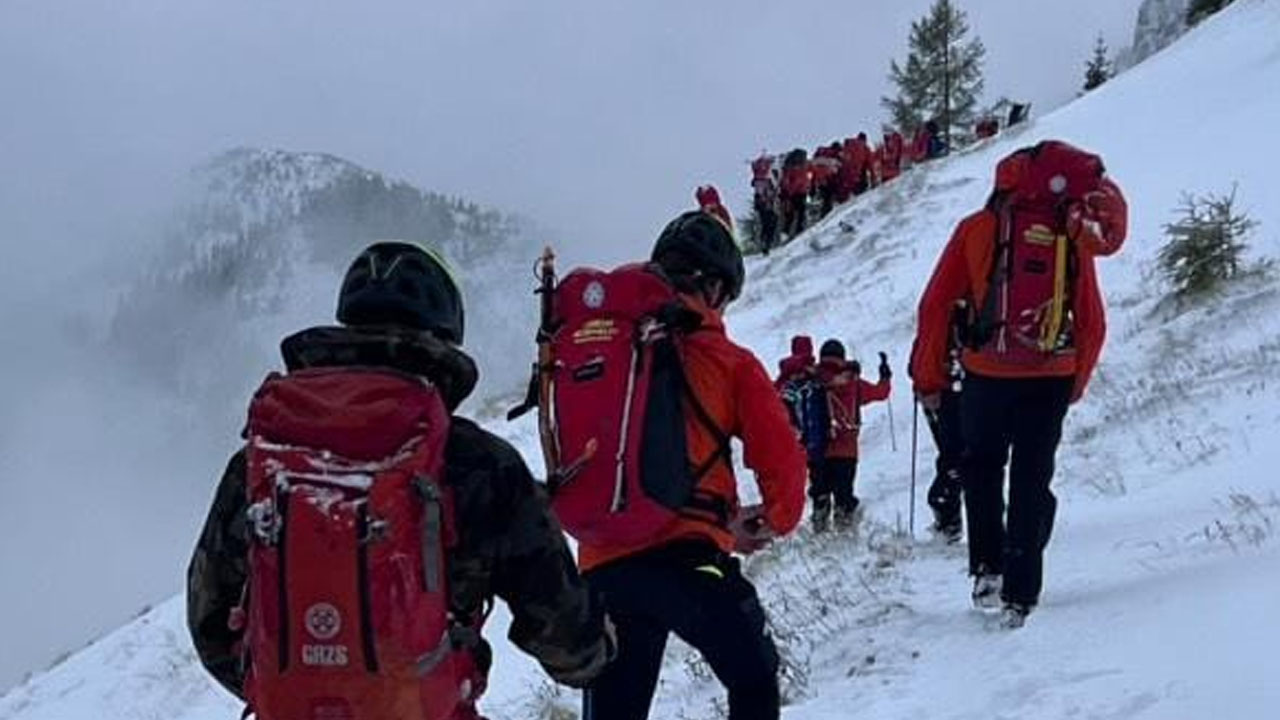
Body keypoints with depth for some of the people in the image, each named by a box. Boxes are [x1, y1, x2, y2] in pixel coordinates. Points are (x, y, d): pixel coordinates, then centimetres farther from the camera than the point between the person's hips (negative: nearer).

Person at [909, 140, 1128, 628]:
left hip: (987, 374, -1)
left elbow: (936, 305, -1)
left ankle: (987, 566, 9)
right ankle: (1020, 596, 6)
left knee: (982, 468, 19)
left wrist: (928, 377, 7)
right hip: (1052, 378, 1)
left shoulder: (977, 229, 0)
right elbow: (1093, 323, 9)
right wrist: (1077, 382, 22)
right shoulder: (1075, 239, 5)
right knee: (1032, 482, 9)